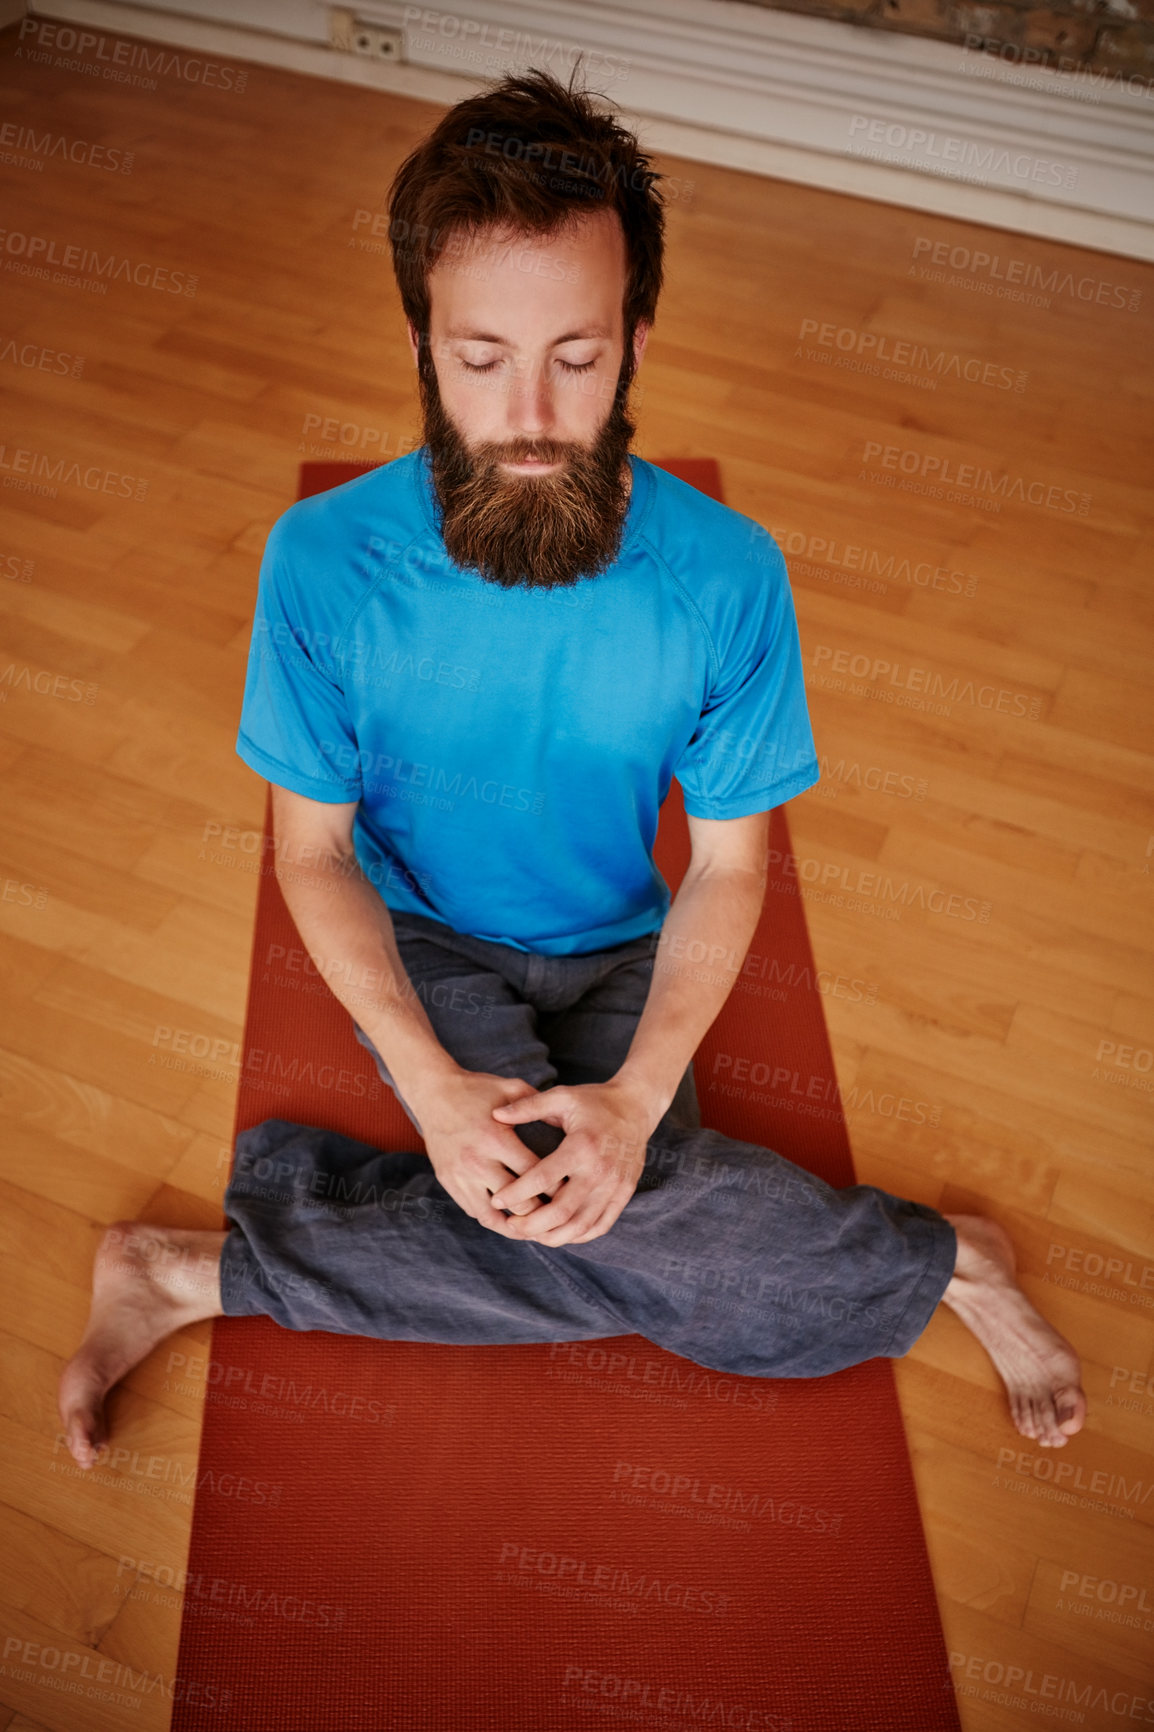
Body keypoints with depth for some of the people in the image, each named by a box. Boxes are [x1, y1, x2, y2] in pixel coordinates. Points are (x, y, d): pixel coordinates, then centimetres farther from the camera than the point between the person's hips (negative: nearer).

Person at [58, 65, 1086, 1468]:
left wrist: (637, 1092, -24)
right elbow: (313, 849, -9)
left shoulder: (729, 576, -19)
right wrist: (431, 1078, -24)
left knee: (603, 1222, -21)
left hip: (617, 952, 2)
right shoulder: (322, 560, -19)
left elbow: (730, 862, -9)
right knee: (634, 1220, -24)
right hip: (418, 943, -1)